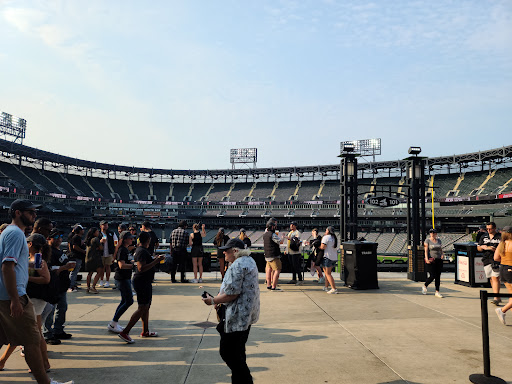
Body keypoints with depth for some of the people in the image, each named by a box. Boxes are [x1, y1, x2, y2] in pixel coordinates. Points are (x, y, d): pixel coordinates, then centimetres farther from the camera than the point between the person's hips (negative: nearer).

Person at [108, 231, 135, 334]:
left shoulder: (126, 249, 14)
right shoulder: (122, 250, -16)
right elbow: (122, 265, -25)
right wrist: (134, 265, -22)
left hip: (126, 278, 10)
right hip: (122, 278, -10)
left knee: (125, 301, 14)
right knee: (129, 301, -8)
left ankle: (114, 323, 21)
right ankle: (113, 323, 0)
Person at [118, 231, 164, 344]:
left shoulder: (140, 249, 13)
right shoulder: (142, 251, -19)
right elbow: (141, 268, -28)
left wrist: (155, 259, 36)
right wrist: (156, 261, -25)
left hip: (145, 282, 11)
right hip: (142, 282, -11)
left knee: (147, 306, 16)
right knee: (142, 308, -9)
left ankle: (145, 331, 26)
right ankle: (125, 332, -8)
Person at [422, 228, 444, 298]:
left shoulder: (439, 240, 11)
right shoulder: (427, 240, -3)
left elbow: (441, 249, 18)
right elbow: (426, 250, -9)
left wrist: (442, 254, -3)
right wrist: (426, 259, -20)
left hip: (439, 260, 5)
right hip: (431, 260, -5)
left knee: (438, 276, 4)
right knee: (432, 276, -9)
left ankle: (437, 292, 11)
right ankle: (424, 287, 17)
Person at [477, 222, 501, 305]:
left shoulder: (500, 237, -2)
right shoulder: (483, 237, 13)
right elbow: (478, 248, 17)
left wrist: (494, 249, -17)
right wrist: (482, 247, -4)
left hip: (497, 260, -5)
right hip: (486, 260, 5)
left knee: (495, 278, -14)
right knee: (491, 279, 10)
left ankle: (496, 298, -12)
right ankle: (498, 297, 22)